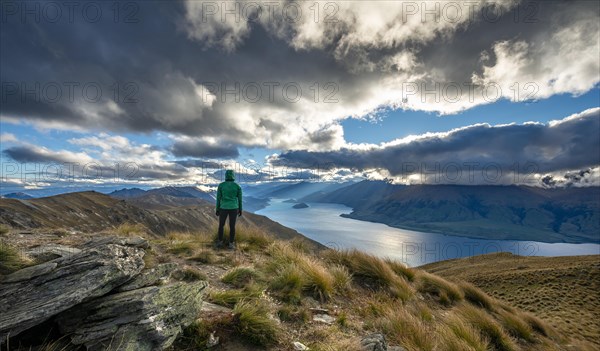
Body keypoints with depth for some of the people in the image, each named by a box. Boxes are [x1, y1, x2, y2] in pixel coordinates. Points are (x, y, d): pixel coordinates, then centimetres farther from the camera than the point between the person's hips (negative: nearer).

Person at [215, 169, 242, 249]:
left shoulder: (221, 185, -5)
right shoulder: (238, 186, -4)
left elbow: (218, 198, -2)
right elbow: (240, 199, 0)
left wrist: (217, 209, 6)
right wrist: (240, 209, 10)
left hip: (224, 208, 0)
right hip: (233, 208, 0)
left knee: (221, 225, 19)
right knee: (232, 226, 8)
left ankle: (220, 242, 24)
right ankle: (231, 244, 11)